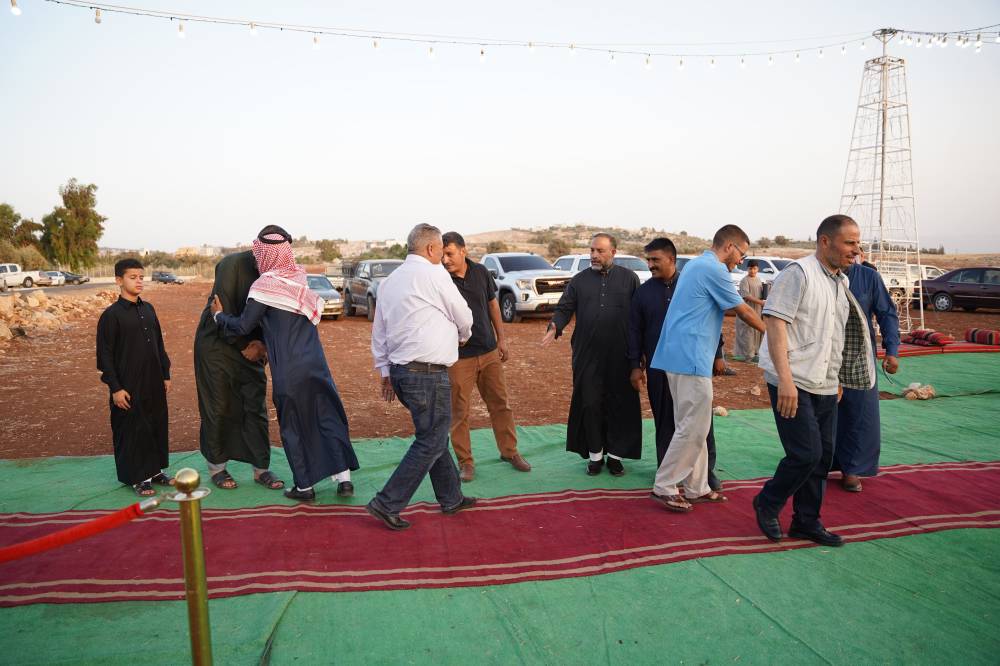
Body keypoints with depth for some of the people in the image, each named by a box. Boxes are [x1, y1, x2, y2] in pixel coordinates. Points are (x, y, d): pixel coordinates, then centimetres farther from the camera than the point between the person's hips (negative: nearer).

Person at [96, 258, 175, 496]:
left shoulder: (148, 309, 8)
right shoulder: (111, 315, -10)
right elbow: (105, 355, -9)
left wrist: (166, 374, 14)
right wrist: (115, 388, -12)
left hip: (154, 383, 6)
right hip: (129, 386, -6)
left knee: (157, 425, 13)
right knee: (131, 430, 3)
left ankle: (155, 470, 27)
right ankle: (136, 477, 16)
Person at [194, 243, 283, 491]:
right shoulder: (233, 265, -20)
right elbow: (223, 312, -21)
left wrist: (263, 344, -8)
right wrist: (244, 346, -14)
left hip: (250, 348, 5)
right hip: (218, 346, -5)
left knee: (256, 407, 5)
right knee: (219, 408, 6)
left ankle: (261, 468, 14)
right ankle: (216, 467, 22)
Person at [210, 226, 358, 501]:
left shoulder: (265, 286, -11)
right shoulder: (298, 277, 6)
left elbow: (242, 326, -5)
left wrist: (219, 315, 13)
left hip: (288, 370, -4)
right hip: (315, 364, 5)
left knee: (293, 426, 10)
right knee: (329, 418, 12)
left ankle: (305, 486, 18)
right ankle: (344, 478, 11)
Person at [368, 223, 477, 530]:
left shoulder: (390, 280, 13)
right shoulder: (433, 274, -10)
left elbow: (379, 330, 17)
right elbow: (464, 317, -1)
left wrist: (385, 370, 22)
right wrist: (462, 336, 21)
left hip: (400, 370, 9)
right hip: (427, 373, -9)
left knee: (435, 435, 18)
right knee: (430, 442, 0)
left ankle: (451, 498, 29)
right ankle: (387, 504, 2)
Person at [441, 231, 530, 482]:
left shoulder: (480, 272, 0)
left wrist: (502, 339, 10)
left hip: (489, 351, 4)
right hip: (458, 356, -4)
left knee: (501, 404, 13)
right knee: (459, 412, 3)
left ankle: (509, 452, 29)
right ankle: (465, 461, 18)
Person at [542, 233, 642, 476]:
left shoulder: (629, 279, 5)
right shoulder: (579, 280, 9)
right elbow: (564, 309, 5)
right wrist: (555, 327, -16)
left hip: (620, 356, -1)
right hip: (587, 355, 1)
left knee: (620, 405, 5)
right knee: (589, 404, 3)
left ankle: (615, 455, 19)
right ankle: (595, 454, 17)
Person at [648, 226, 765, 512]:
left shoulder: (697, 263, 19)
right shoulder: (715, 269, -11)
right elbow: (743, 311, -3)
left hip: (679, 355, 10)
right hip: (690, 358, -10)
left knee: (692, 426, 14)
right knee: (694, 428, -4)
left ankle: (696, 488, 21)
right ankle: (664, 487, 3)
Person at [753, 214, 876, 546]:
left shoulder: (841, 282, 16)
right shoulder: (798, 273, -11)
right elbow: (775, 322, -18)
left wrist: (837, 381, 24)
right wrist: (785, 379, -24)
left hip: (825, 386, 9)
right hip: (793, 384, -8)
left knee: (822, 456, 11)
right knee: (806, 454, -10)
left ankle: (806, 522, 26)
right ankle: (768, 504, 13)